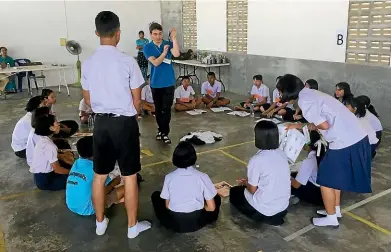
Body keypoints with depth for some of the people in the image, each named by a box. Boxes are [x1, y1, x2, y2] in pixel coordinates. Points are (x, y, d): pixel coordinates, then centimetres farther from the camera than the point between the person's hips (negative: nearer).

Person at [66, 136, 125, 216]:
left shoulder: (76, 163, 5)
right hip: (87, 209, -7)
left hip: (71, 206, 8)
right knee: (124, 188, -6)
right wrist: (115, 182, 12)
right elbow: (103, 191, -6)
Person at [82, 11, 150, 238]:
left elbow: (88, 100, 10)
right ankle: (133, 226, 21)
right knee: (130, 176, 7)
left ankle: (100, 222, 32)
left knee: (99, 175, 16)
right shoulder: (128, 61, -13)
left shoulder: (88, 64, 0)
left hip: (101, 123, 5)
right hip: (125, 123, -4)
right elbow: (137, 101, -7)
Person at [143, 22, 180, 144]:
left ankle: (165, 133, 3)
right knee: (158, 108, 12)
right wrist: (164, 52, -26)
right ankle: (161, 130, 27)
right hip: (155, 83, 1)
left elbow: (176, 54, -19)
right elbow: (155, 62, -15)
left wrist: (174, 38, -24)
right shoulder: (147, 47, -3)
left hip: (169, 82, 0)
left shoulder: (168, 44, 1)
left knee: (166, 109, -2)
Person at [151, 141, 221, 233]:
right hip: (196, 222, 0)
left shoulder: (169, 177, -3)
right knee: (217, 198, 25)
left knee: (155, 195, 23)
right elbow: (211, 208, -2)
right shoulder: (202, 177, -6)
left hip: (174, 223, 0)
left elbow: (167, 206, 5)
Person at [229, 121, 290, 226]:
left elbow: (252, 190, -12)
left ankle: (264, 217, 9)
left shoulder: (257, 160, -23)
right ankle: (275, 216, 16)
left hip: (264, 210, -6)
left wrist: (245, 183, 9)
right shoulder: (282, 154, -3)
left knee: (234, 192, 19)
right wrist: (250, 181, 17)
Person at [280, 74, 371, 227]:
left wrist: (306, 126, 4)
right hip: (357, 138, 9)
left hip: (345, 142, -9)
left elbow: (324, 125, -17)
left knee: (326, 180, 7)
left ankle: (331, 218, 21)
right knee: (335, 176, 25)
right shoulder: (311, 94, 16)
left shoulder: (304, 100, -13)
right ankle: (336, 210, 39)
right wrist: (297, 126, 29)